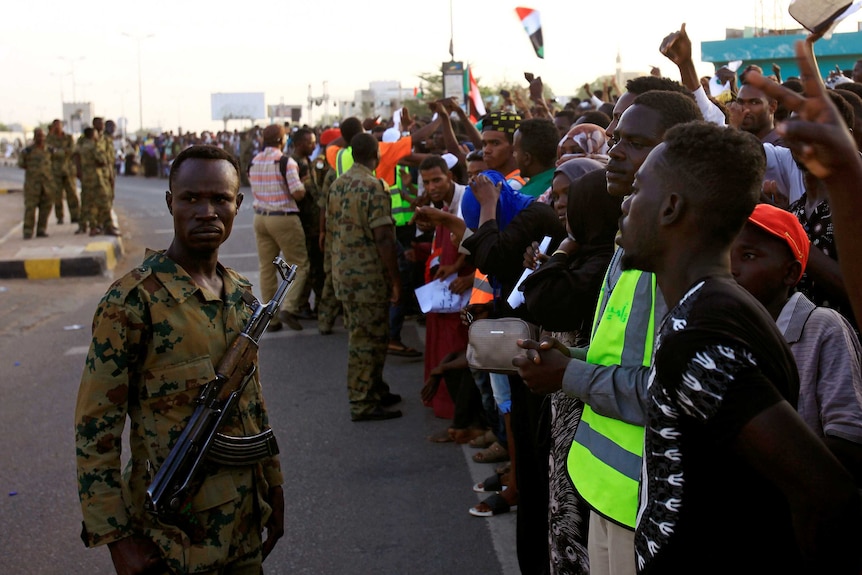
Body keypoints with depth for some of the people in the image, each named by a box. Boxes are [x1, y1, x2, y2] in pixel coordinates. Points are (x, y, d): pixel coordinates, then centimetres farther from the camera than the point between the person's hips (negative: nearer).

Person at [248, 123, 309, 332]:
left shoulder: (254, 162, 7)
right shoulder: (286, 162, -13)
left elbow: (255, 189, 14)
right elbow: (298, 193, -17)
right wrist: (303, 186, 4)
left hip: (260, 218, 6)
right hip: (284, 218, -6)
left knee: (266, 268, 9)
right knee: (299, 265, 3)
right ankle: (289, 308, -11)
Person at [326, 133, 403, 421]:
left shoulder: (337, 185, 9)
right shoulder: (375, 187, -17)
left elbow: (331, 230, 15)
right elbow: (383, 238, -20)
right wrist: (395, 279, -16)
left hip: (343, 272, 9)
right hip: (369, 275, -9)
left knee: (360, 335, 18)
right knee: (369, 339, -1)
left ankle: (375, 391, 30)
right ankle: (363, 404, 4)